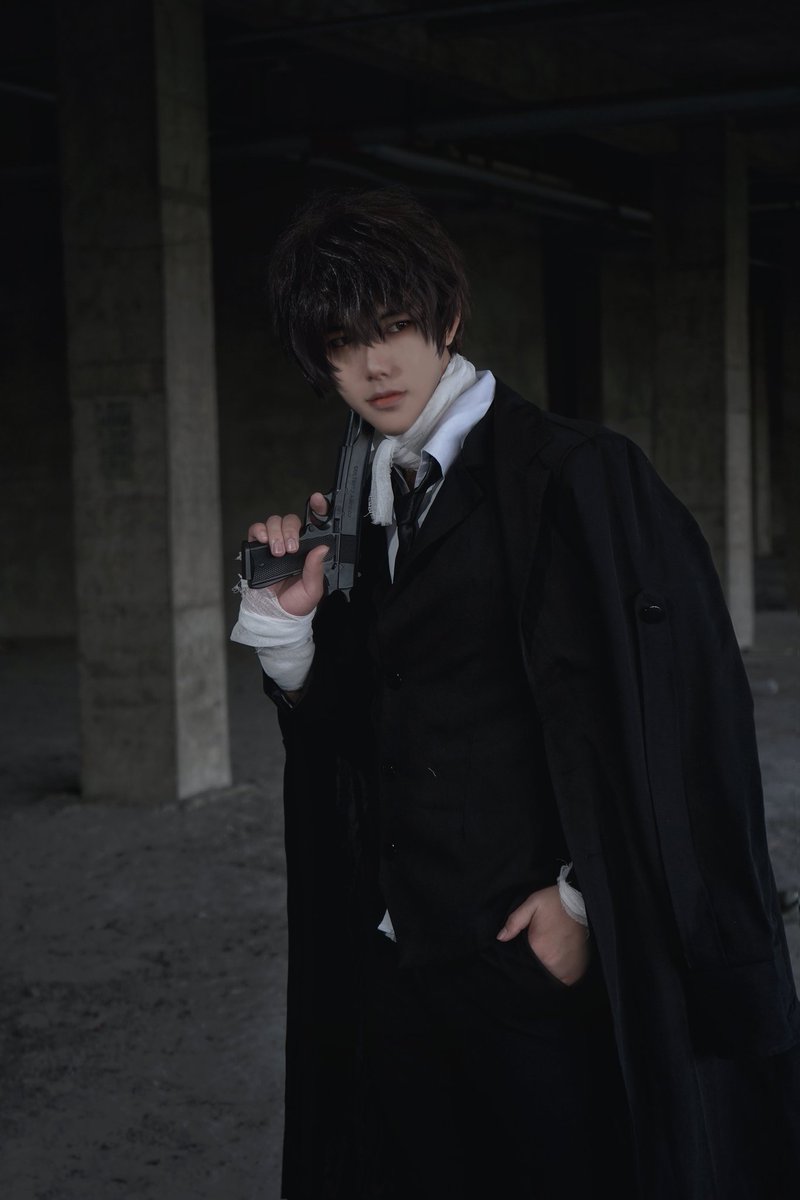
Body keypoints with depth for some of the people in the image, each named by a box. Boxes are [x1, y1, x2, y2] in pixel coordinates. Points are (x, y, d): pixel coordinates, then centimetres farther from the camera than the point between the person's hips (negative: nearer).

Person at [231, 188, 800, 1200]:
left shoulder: (571, 476, -10)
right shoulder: (364, 507, 11)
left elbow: (660, 702, -14)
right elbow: (341, 730, 12)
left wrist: (588, 897, -16)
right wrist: (287, 616, -5)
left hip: (541, 951, -6)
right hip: (401, 955, 6)